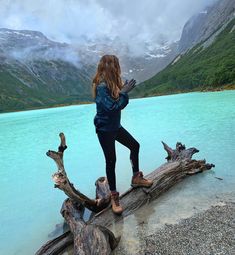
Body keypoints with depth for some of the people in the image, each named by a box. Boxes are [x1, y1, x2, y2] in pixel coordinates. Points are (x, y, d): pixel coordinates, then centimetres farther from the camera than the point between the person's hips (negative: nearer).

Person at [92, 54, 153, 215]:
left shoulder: (113, 83, 5)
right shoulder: (101, 86, -21)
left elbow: (121, 105, 6)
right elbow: (112, 107, -25)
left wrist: (124, 91, -9)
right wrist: (124, 92, -18)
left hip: (115, 126, 9)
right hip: (104, 129, -9)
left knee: (135, 146, 16)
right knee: (111, 161, -2)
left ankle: (136, 178, 33)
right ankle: (114, 196, 15)